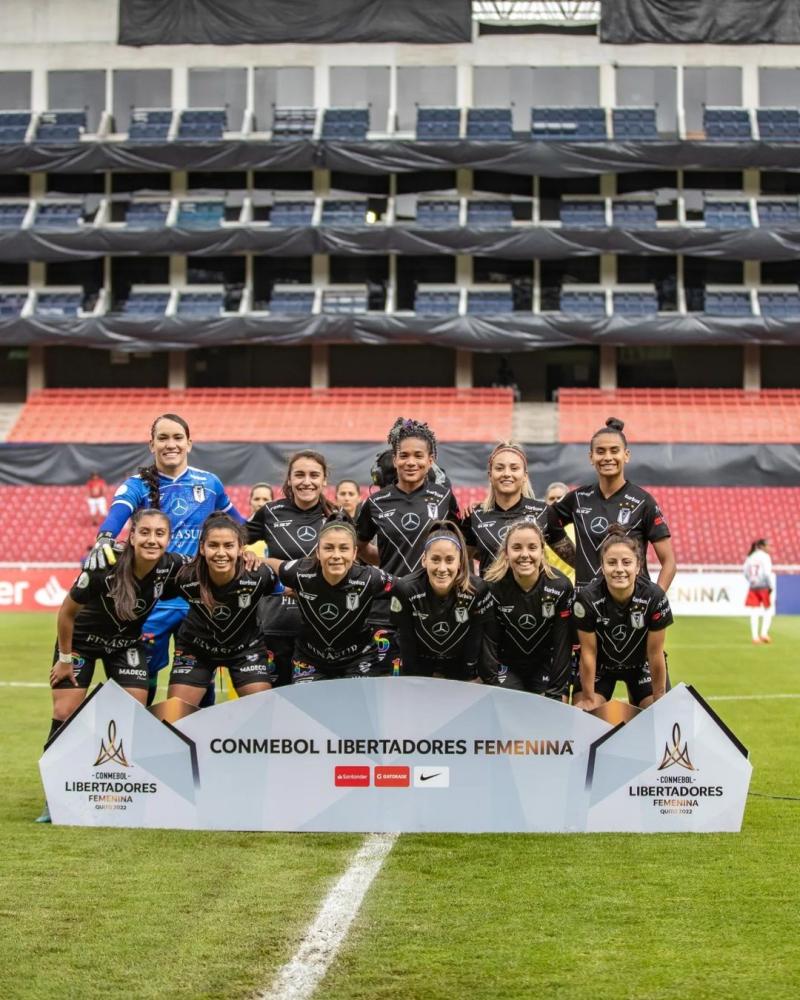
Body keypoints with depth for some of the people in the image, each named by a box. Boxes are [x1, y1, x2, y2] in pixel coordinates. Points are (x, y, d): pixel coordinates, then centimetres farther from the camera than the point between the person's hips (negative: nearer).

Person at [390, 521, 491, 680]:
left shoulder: (478, 590, -23)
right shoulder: (405, 590, -23)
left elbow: (475, 644, -15)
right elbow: (406, 646, -16)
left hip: (460, 668, 0)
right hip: (420, 666, 0)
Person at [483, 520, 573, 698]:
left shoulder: (560, 586, -17)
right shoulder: (492, 588, -18)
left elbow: (563, 642, -15)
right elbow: (488, 641, -13)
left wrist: (558, 692, -16)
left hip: (545, 667, 0)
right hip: (507, 667, 0)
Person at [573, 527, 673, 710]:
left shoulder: (654, 597, -29)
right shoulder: (587, 598, -30)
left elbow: (655, 653, -18)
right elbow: (588, 652, -19)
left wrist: (660, 698, -10)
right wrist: (588, 698, -11)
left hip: (641, 665, 1)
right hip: (601, 666, -1)